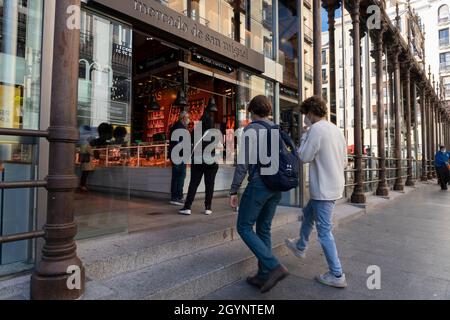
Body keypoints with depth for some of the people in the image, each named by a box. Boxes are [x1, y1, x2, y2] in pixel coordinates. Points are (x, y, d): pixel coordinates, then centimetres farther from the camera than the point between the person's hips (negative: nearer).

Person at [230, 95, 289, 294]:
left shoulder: (251, 129, -7)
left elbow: (244, 161, -15)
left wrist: (234, 190, -10)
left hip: (259, 183, -7)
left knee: (244, 227, 3)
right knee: (264, 229, 13)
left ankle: (274, 267, -6)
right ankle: (263, 276, 18)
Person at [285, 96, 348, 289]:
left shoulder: (316, 129, -15)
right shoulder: (336, 130, 11)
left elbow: (305, 157, -14)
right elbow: (344, 162, 14)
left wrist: (303, 138, -2)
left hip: (324, 189, -9)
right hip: (335, 186, 9)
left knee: (324, 231, 0)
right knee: (308, 214, 26)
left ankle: (337, 276, 10)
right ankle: (301, 247, 45)